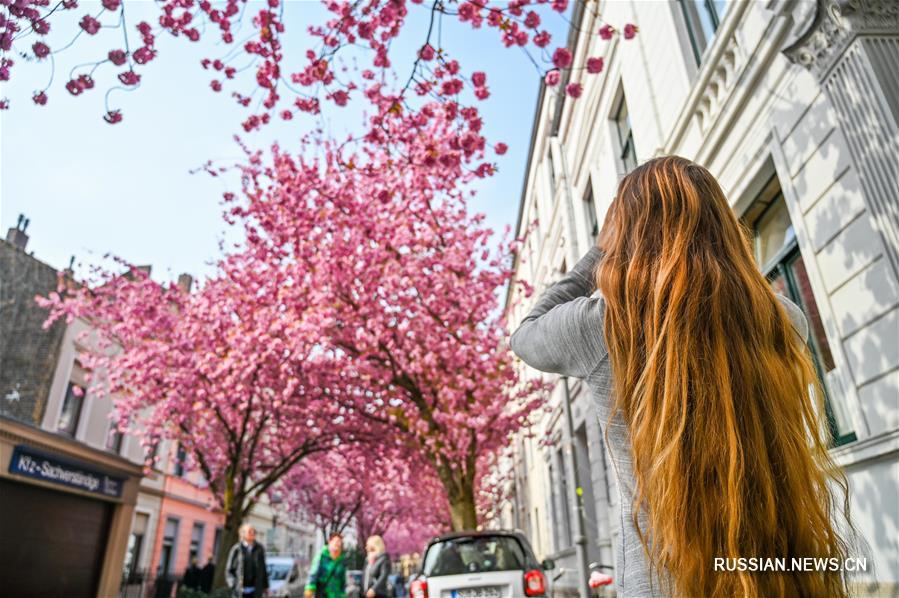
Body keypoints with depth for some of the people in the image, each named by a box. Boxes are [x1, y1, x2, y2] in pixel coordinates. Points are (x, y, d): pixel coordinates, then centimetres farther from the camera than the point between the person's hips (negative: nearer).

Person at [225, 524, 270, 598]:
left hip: (255, 592, 2)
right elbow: (228, 570, 1)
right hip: (240, 592, -1)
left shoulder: (259, 549, 4)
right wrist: (234, 584, -12)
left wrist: (265, 586, 11)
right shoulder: (236, 549, -4)